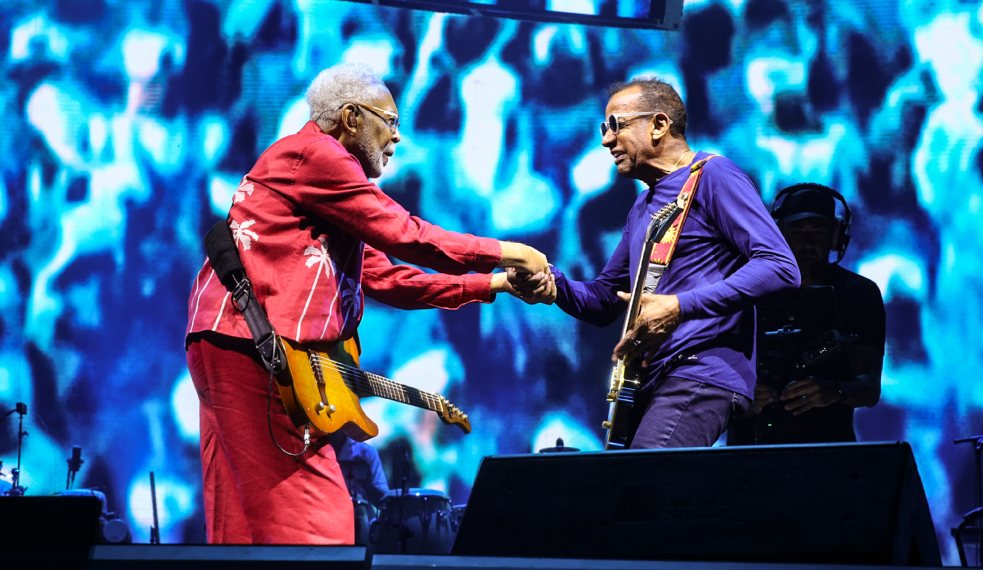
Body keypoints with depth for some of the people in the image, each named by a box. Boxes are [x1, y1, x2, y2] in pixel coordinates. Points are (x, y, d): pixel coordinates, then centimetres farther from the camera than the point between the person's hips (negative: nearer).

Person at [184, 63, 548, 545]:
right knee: (317, 520, -14)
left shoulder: (329, 172, 26)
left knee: (245, 520, 8)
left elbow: (389, 280, 23)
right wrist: (504, 253, 0)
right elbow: (405, 236, -10)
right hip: (253, 347, -11)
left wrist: (494, 285, 20)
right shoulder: (313, 153, -6)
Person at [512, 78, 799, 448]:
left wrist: (680, 307, -21)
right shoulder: (644, 207, 23)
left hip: (702, 375, -9)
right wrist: (554, 287, 5)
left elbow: (780, 267, -15)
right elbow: (607, 300, 27)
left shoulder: (712, 176, -5)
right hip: (652, 383, 9)